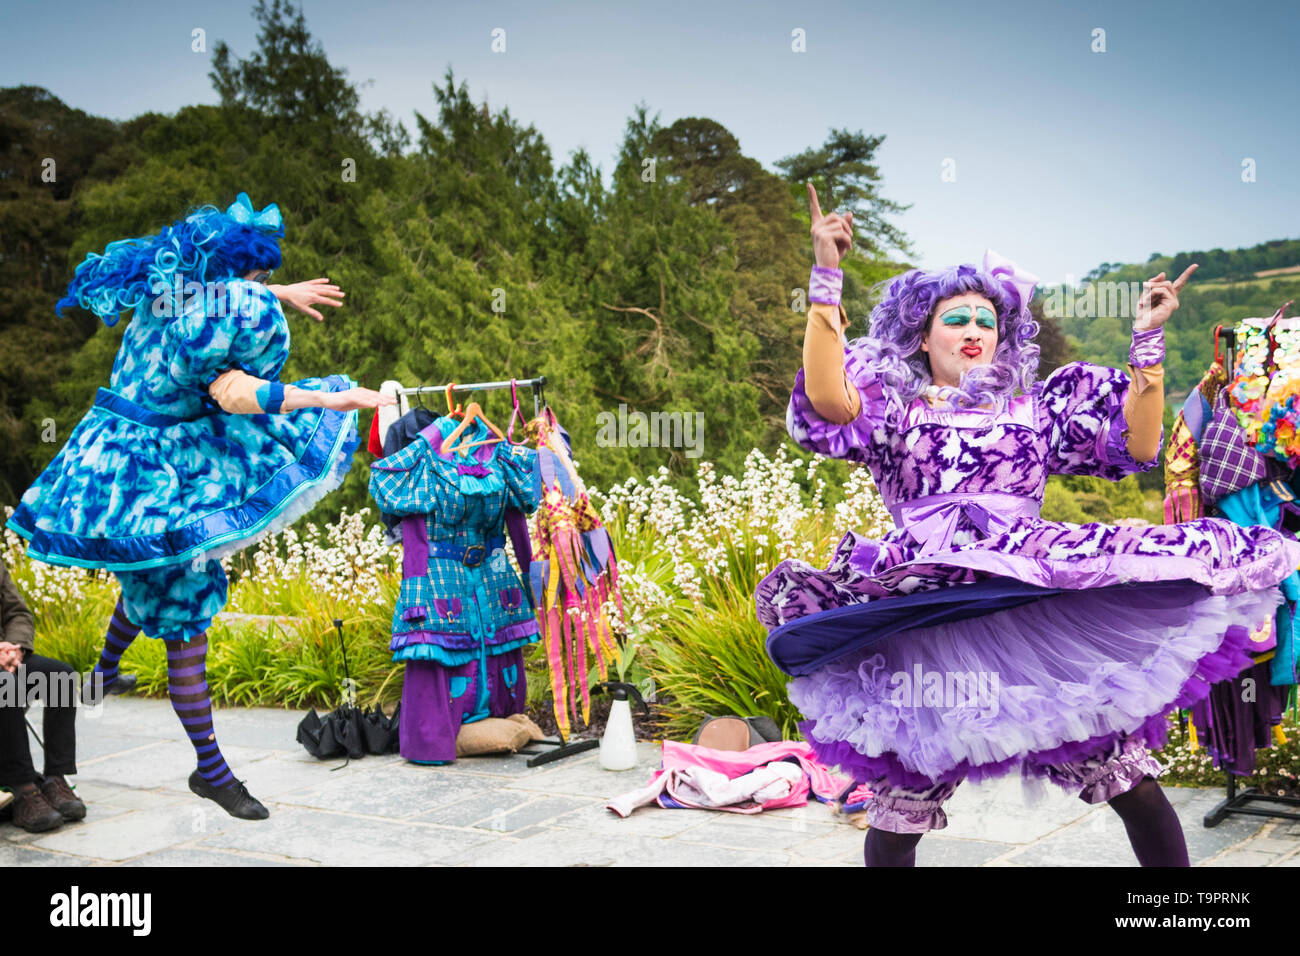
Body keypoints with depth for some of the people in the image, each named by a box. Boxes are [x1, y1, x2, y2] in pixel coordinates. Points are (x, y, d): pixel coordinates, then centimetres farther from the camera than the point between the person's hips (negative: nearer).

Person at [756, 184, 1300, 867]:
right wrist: (826, 277, -12)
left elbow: (1137, 445, 10)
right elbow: (826, 403, -11)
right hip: (928, 619, -2)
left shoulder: (1035, 408, 18)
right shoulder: (890, 407, 11)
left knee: (1131, 784, 0)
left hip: (1041, 605, 2)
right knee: (896, 821, 3)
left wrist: (1147, 339, 5)